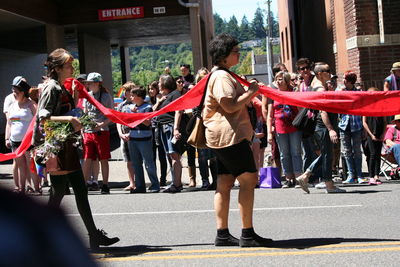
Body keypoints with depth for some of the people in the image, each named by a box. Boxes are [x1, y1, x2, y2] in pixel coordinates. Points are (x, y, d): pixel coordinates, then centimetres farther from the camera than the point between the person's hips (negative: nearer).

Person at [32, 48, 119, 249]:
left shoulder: (63, 89, 16)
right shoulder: (51, 88, -12)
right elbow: (43, 117, -22)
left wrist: (75, 96, 9)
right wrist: (70, 119, -27)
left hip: (67, 145, 9)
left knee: (81, 190, 7)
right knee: (58, 191, -3)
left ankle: (94, 235, 9)